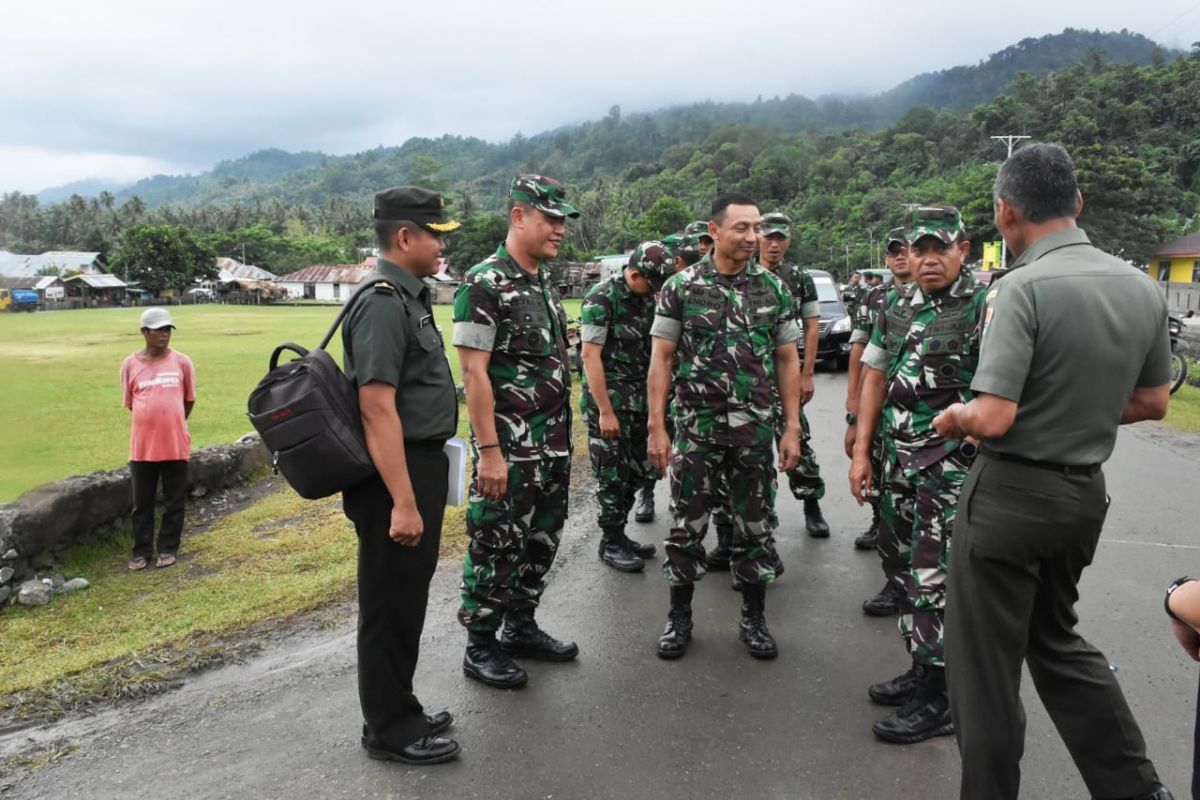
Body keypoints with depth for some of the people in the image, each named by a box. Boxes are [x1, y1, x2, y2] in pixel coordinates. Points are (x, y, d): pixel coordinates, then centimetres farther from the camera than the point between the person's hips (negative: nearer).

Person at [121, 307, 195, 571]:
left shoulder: (182, 362, -2)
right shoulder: (130, 365, -1)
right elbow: (130, 403, 10)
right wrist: (153, 423, 12)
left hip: (176, 444, 0)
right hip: (142, 445, 1)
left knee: (174, 502, 9)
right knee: (142, 503, 10)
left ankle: (168, 548, 22)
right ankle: (141, 551, 22)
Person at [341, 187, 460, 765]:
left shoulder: (409, 297, 13)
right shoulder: (383, 303, -18)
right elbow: (377, 408, -25)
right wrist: (403, 502, -26)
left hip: (420, 467, 10)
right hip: (396, 475, -10)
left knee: (407, 599, 19)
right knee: (390, 604, 3)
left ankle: (399, 711, 34)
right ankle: (390, 729, 18)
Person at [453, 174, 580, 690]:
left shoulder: (545, 281, 12)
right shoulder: (484, 284, -14)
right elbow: (473, 371, -18)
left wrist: (562, 433, 17)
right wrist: (488, 450, -21)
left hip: (553, 446, 8)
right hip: (509, 447, -8)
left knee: (541, 542, 16)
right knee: (496, 547, 3)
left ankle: (521, 628, 32)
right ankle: (481, 647, 18)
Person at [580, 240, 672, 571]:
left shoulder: (645, 298, 8)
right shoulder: (601, 298, -14)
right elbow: (590, 355, -17)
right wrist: (605, 412, -19)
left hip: (639, 402, 7)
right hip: (609, 401, -7)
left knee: (637, 472, 12)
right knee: (612, 476, 1)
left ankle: (618, 534, 26)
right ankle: (611, 544, 15)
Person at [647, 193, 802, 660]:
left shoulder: (773, 289, 4)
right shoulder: (682, 287, -2)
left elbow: (788, 361, 7)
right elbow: (661, 358, -2)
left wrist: (792, 428, 0)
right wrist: (656, 427, -7)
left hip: (756, 429, 2)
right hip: (696, 427, -2)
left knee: (755, 524, 9)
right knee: (688, 524, 5)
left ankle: (754, 619, 24)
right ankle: (679, 617, 21)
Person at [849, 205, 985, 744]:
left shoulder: (984, 306, -10)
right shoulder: (896, 304, 10)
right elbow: (874, 379, 12)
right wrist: (861, 453, 7)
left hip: (952, 466, -7)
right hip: (896, 460, 7)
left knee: (932, 580, -4)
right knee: (905, 572, 15)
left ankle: (937, 701, 10)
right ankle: (921, 672, 32)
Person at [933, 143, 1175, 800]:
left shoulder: (1023, 287, -20)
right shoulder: (1142, 287, 3)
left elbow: (992, 419, -24)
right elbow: (1151, 403, 11)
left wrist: (952, 418, -4)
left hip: (1012, 493, -7)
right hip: (1085, 493, 8)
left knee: (985, 661, 8)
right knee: (1056, 637, 26)